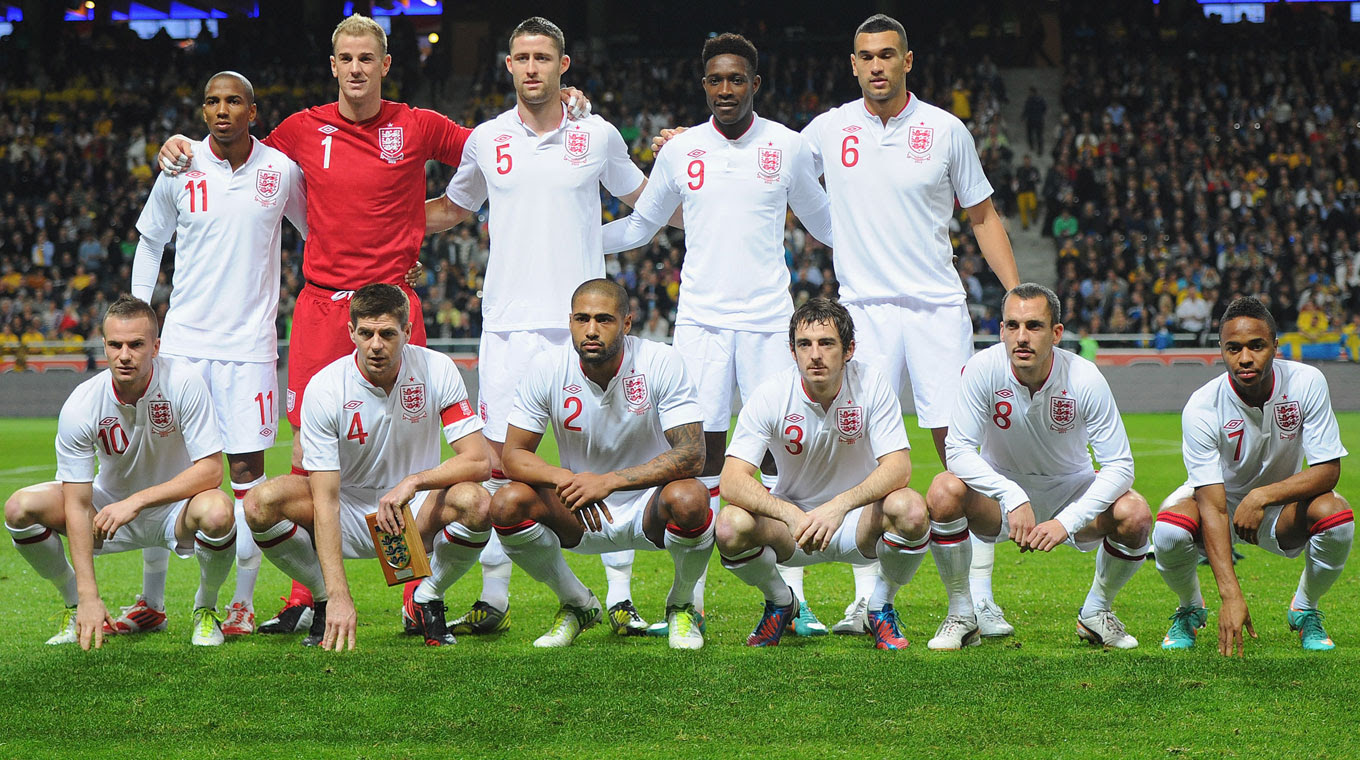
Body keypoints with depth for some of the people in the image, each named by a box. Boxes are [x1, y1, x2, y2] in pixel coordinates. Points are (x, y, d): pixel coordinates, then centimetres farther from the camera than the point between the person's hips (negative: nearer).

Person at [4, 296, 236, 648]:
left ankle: (205, 609, -5)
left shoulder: (184, 384, -23)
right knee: (20, 507, -20)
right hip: (110, 507, 2)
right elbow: (77, 504, -21)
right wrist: (89, 596, -28)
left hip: (174, 507, -2)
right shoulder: (80, 406, -21)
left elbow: (211, 471, -23)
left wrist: (137, 500, -33)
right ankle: (76, 607, 5)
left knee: (216, 510, -37)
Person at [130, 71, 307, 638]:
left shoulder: (281, 170, -1)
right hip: (183, 338, 1)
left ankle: (244, 602, 6)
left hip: (249, 341, -1)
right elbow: (150, 241, 14)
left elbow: (317, 232, 15)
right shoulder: (180, 169, 1)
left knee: (246, 467, -3)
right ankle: (151, 601, 12)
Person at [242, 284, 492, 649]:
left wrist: (413, 482, -33)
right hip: (349, 513, 0)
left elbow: (479, 461, -15)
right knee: (262, 502, -28)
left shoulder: (437, 370, -14)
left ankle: (426, 600, -3)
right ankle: (324, 599, -1)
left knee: (474, 501, -32)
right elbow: (325, 501, -24)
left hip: (416, 515, 1)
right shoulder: (325, 388, -19)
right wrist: (339, 596, -33)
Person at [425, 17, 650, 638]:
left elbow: (643, 202, 21)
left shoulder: (598, 136, 5)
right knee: (499, 461, 0)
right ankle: (494, 599, 9)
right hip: (508, 323, 1)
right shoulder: (486, 140, 8)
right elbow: (451, 210, 25)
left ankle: (621, 598, 2)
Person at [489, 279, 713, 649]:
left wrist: (608, 481, -35)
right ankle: (576, 604, 3)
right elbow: (513, 454, -10)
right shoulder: (547, 368, -11)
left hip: (648, 510, -2)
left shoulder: (661, 362, -17)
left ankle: (681, 605, -2)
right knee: (507, 504, -25)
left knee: (689, 499, -35)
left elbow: (691, 454, -24)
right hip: (581, 518, 2)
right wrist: (564, 479, -32)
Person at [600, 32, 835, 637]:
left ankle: (792, 599, 0)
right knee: (702, 451, -2)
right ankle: (691, 600, 3)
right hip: (700, 316, 1)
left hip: (768, 319, -1)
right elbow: (640, 226, 18)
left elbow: (822, 220, 19)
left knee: (780, 450, -4)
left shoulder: (788, 147, 4)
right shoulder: (680, 151, 6)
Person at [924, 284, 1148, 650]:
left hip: (1071, 489, 0)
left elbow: (1120, 466, -22)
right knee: (944, 492, -31)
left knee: (1135, 516, -28)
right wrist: (1013, 498, -37)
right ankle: (961, 613, -10)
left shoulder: (1084, 379, -22)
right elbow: (958, 449, -24)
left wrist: (1066, 522, -34)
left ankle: (1096, 610, 3)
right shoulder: (983, 369, -23)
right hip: (1000, 491, 0)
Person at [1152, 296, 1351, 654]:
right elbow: (1212, 507, -32)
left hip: (1281, 504, 1)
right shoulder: (1202, 407, -27)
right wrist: (1231, 596, -42)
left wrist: (1263, 496, -34)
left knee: (1335, 515, -31)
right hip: (1220, 501, -1)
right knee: (1170, 530, -34)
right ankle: (1190, 609, 2)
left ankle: (1305, 610, 0)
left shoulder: (1307, 383, -22)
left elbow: (1328, 470, -18)